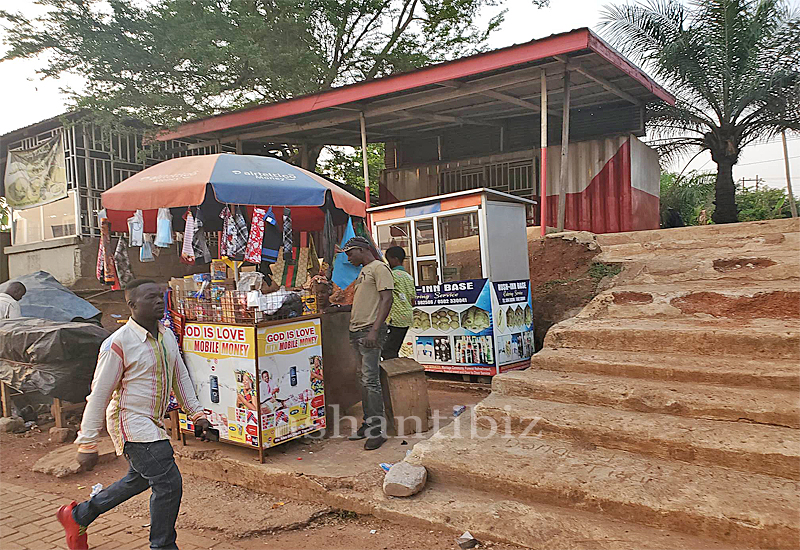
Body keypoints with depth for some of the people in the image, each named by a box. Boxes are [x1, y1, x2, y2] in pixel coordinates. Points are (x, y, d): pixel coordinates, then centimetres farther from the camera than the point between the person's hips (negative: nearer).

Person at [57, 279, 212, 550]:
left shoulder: (168, 336, 4)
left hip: (153, 423, 9)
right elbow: (99, 395, -15)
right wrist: (87, 444, -13)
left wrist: (197, 414, 10)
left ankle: (77, 516, 43)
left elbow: (180, 377, 14)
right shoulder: (118, 343, -19)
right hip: (131, 423, -9)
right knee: (168, 484, -9)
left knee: (139, 479, 25)